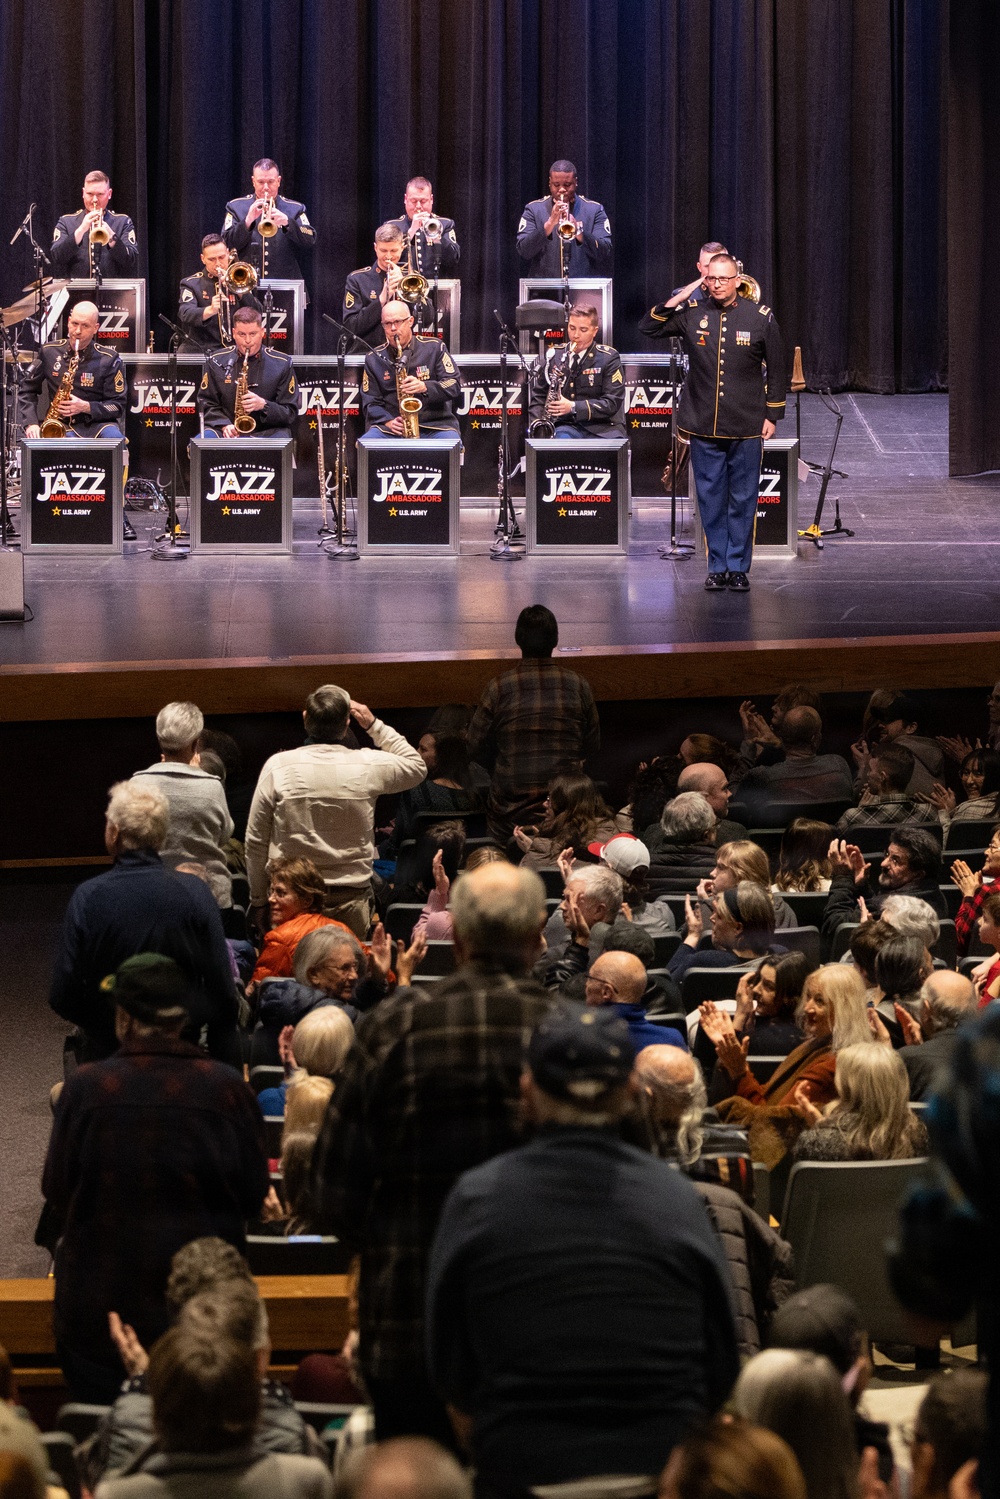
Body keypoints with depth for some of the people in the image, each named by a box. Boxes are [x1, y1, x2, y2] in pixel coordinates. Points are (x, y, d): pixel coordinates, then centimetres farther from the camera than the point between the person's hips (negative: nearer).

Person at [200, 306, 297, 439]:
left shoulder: (282, 364, 5)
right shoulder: (216, 362, 9)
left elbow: (290, 413, 4)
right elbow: (207, 404, 9)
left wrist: (263, 405, -15)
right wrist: (224, 425, -10)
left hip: (268, 432, -1)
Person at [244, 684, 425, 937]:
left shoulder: (278, 766, -6)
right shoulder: (369, 765, -4)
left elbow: (256, 840, -1)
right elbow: (416, 767, 18)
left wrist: (258, 898, 10)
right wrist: (375, 726, 17)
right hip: (351, 898, 1)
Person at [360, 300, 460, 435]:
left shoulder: (434, 348, 8)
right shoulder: (374, 359, 12)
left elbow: (454, 384, 3)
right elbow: (370, 402, 9)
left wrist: (425, 387, -16)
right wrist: (387, 421, -12)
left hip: (435, 424, -1)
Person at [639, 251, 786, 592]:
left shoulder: (761, 317, 0)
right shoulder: (691, 314, 3)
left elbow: (775, 369, 5)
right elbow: (649, 328, 5)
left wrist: (772, 415, 3)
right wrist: (677, 299, -6)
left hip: (746, 426, -1)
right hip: (703, 424, 1)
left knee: (743, 499, 4)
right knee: (711, 498, 6)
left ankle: (738, 567, 13)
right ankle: (717, 567, 14)